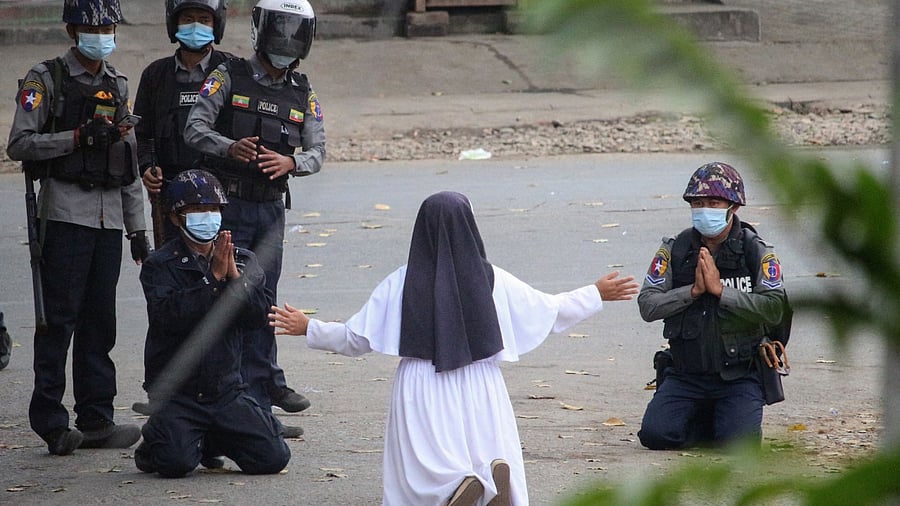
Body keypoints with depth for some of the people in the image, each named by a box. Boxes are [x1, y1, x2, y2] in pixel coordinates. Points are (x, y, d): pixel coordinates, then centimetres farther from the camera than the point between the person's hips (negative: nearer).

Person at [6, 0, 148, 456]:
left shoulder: (118, 87, 17)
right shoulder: (46, 80, -2)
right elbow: (19, 144, -11)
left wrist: (137, 227, 17)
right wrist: (78, 136, -19)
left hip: (109, 217, 6)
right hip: (65, 211, -6)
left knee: (99, 321, 6)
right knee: (59, 319, -7)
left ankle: (96, 420, 9)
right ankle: (51, 423, -6)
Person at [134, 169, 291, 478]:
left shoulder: (243, 261, 9)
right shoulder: (160, 266, -3)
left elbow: (260, 316, -3)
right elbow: (168, 316, -21)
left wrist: (235, 277, -17)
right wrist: (215, 277, -21)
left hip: (227, 391, 4)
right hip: (177, 392, -4)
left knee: (273, 458, -9)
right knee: (176, 463, -26)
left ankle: (213, 441, 19)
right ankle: (154, 444, 12)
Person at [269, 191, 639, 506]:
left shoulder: (400, 285, -4)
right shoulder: (492, 281, -2)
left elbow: (356, 338, 3)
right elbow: (552, 312, 8)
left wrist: (308, 329, 19)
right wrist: (597, 295, 24)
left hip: (422, 395, -1)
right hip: (479, 392, 1)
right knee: (495, 466, 9)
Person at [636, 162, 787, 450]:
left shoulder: (756, 252, -3)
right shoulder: (675, 250, 3)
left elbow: (774, 309, -15)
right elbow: (648, 306, -4)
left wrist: (720, 290, -19)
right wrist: (693, 291, -17)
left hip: (738, 376, -2)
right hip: (685, 375, 2)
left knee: (738, 441, -23)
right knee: (655, 435, -17)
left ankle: (729, 419, 15)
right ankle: (707, 421, 14)